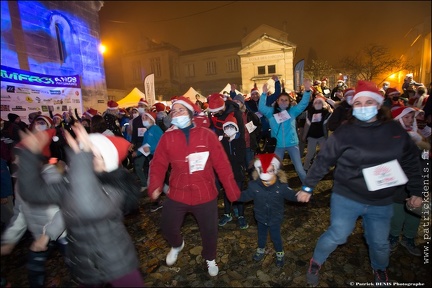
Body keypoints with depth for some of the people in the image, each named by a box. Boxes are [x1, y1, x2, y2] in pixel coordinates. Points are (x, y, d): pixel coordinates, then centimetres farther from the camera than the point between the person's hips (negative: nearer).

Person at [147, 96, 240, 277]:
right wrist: (155, 186, -18)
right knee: (167, 227, 13)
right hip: (177, 194, 2)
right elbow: (158, 164, -2)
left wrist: (232, 191, -7)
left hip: (205, 194, -1)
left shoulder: (207, 135, -9)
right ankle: (177, 245, 51)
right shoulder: (167, 137, -3)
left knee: (209, 230, 13)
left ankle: (210, 258, 47)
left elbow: (222, 164, -9)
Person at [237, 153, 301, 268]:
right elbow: (245, 196, -9)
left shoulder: (282, 186, -24)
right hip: (261, 217, 2)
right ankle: (261, 250, 54)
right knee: (261, 235, 26)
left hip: (275, 218, -2)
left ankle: (280, 254, 47)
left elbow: (291, 195, -13)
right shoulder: (254, 185, -21)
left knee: (276, 237, 19)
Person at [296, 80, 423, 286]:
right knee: (337, 235, 1)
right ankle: (316, 262, 29)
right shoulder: (344, 133, -12)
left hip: (381, 202, 4)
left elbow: (411, 162, 8)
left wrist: (416, 191, 11)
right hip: (346, 198, -3)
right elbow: (323, 161, -9)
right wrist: (308, 187, -8)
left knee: (380, 242, 17)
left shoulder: (395, 131, -2)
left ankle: (380, 269, 51)